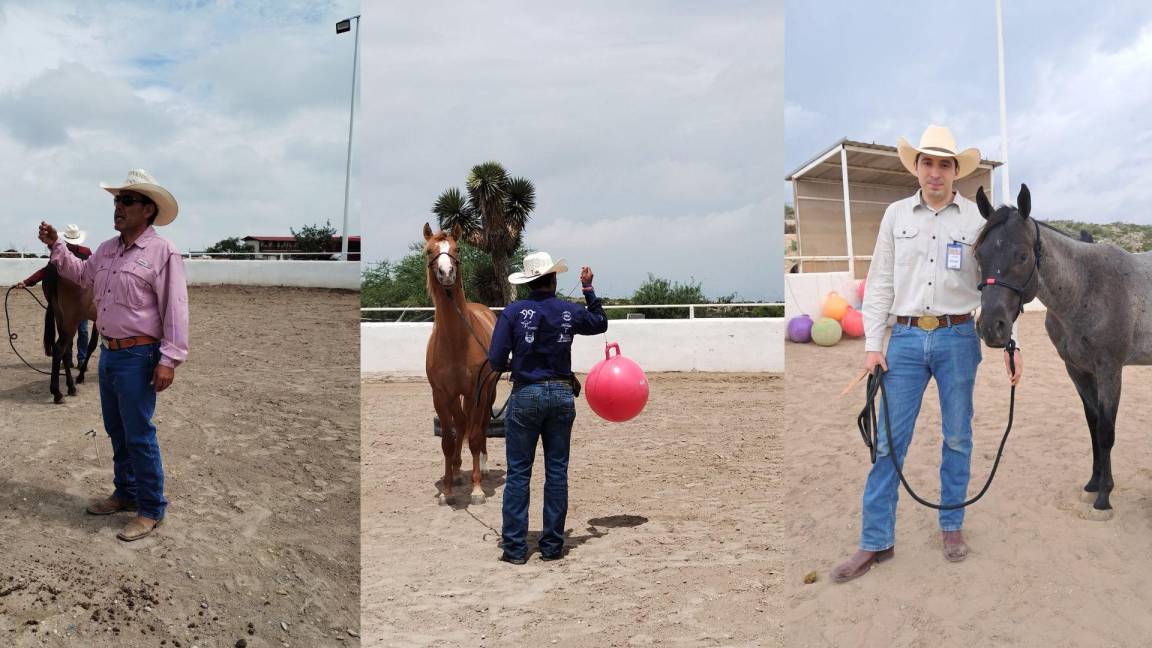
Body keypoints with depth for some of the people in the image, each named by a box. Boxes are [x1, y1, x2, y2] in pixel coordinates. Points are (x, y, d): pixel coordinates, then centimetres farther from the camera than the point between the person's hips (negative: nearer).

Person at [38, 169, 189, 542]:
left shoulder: (162, 253, -14)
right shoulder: (107, 250, 10)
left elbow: (175, 310, -18)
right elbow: (82, 275, 30)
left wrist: (169, 359, -22)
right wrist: (56, 246, 16)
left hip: (138, 357, -8)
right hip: (109, 353, 8)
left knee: (139, 437, -3)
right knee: (116, 431, 18)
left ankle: (151, 511, 7)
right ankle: (125, 494, 33)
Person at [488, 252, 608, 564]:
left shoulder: (513, 312, -8)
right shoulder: (570, 311, 0)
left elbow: (496, 361, -9)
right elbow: (600, 323, 22)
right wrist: (589, 289, 25)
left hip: (526, 395, -2)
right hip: (562, 395, 2)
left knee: (518, 472, 4)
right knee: (557, 471, 10)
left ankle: (515, 547, 5)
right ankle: (552, 545, 14)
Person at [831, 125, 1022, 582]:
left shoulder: (977, 218, 3)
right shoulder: (896, 215, 6)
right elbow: (880, 282, 5)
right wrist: (873, 344, -1)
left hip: (958, 338, 0)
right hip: (906, 338, 1)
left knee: (958, 438, 9)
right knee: (889, 441, 1)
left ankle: (952, 527, 25)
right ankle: (875, 541, 8)